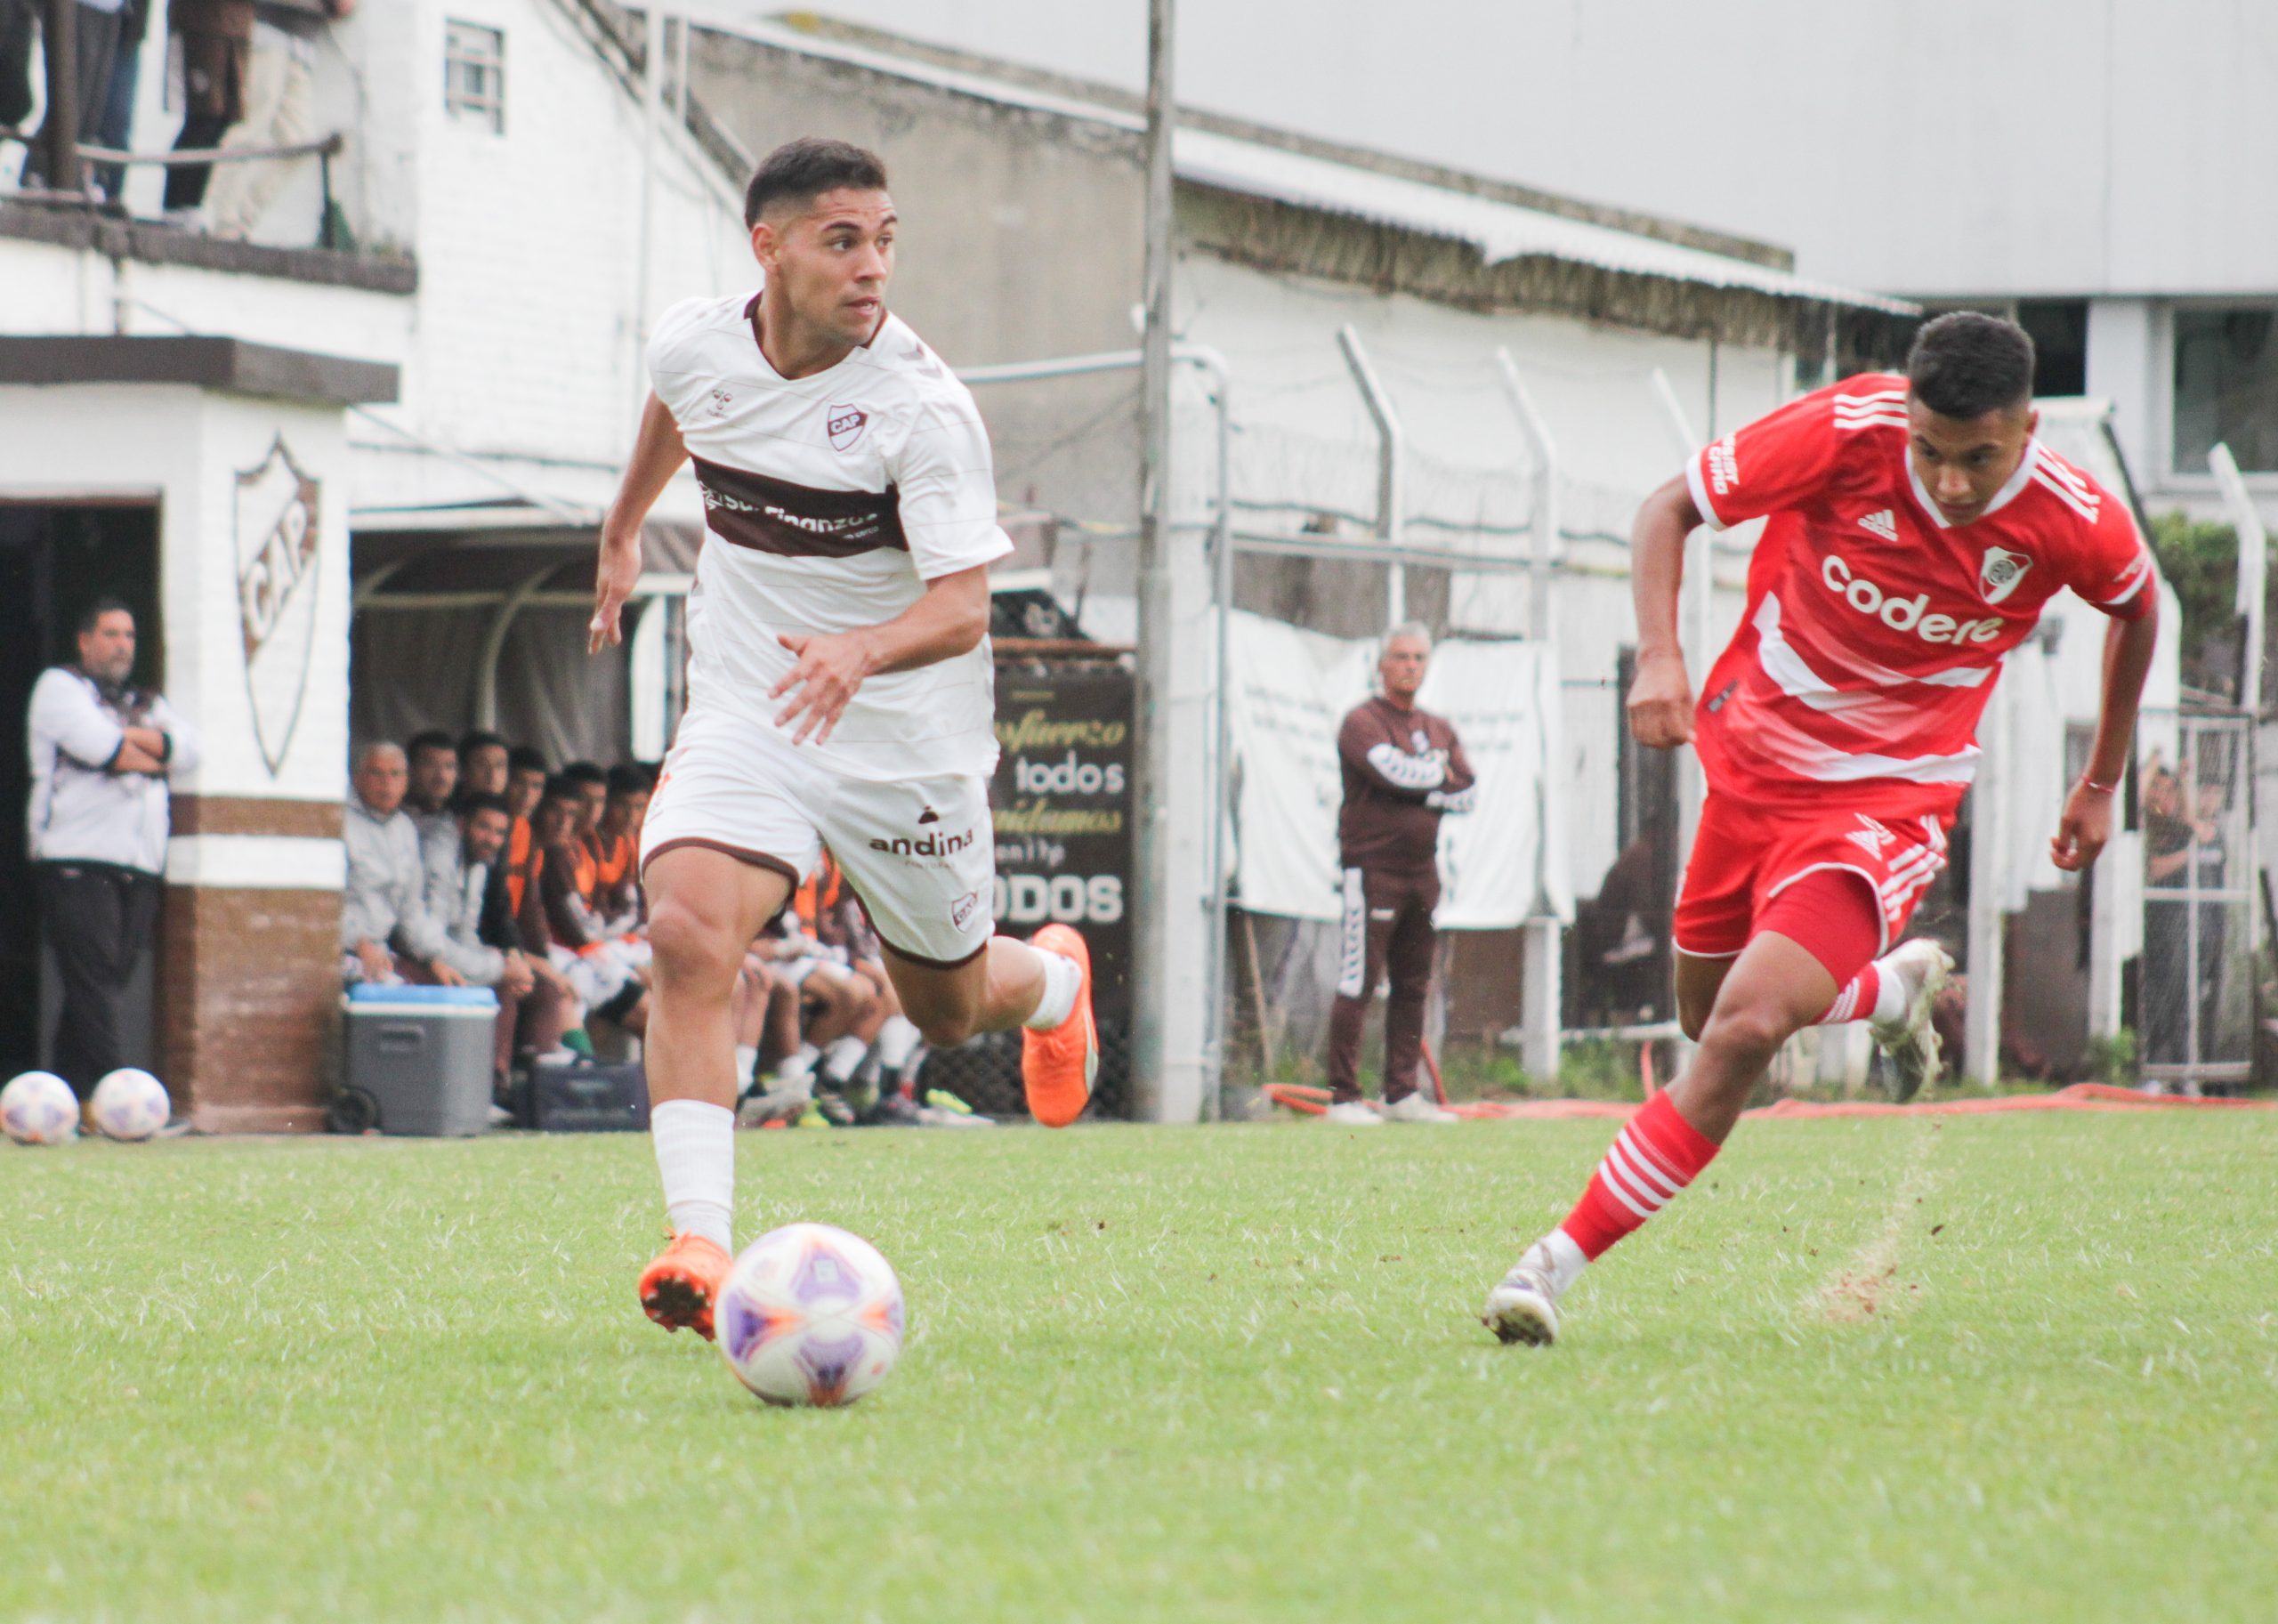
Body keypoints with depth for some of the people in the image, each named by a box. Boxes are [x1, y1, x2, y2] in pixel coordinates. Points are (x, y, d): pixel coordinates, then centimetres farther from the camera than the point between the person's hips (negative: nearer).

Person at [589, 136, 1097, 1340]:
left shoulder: (922, 407, -22)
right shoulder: (693, 345, -8)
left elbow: (962, 607, -26)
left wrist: (861, 652, -47)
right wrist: (623, 530, 33)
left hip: (907, 742, -2)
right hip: (742, 719, 2)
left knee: (949, 1008, 16)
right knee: (687, 933, -25)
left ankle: (1053, 979, 54)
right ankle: (700, 1248, -29)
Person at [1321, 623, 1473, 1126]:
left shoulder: (1438, 728, 17)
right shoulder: (1363, 722, -4)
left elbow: (1465, 795, 7)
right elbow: (1394, 770, -21)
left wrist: (1416, 790, -7)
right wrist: (1438, 770, -4)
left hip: (1422, 871, 7)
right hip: (1373, 869, -7)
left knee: (1413, 986, 9)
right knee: (1357, 984, -9)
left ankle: (1402, 1093, 15)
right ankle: (1343, 1097, -9)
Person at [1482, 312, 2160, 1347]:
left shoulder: (2076, 523, -19)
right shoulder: (1846, 433, -22)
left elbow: (2137, 608, 7)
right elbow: (1670, 510, -8)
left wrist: (2102, 784, 16)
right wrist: (1659, 656, -25)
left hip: (1889, 793, -3)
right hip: (1755, 749, 3)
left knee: (1745, 1031, -21)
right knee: (1705, 1016, 19)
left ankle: (1557, 1265, -14)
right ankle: (1895, 985, 50)